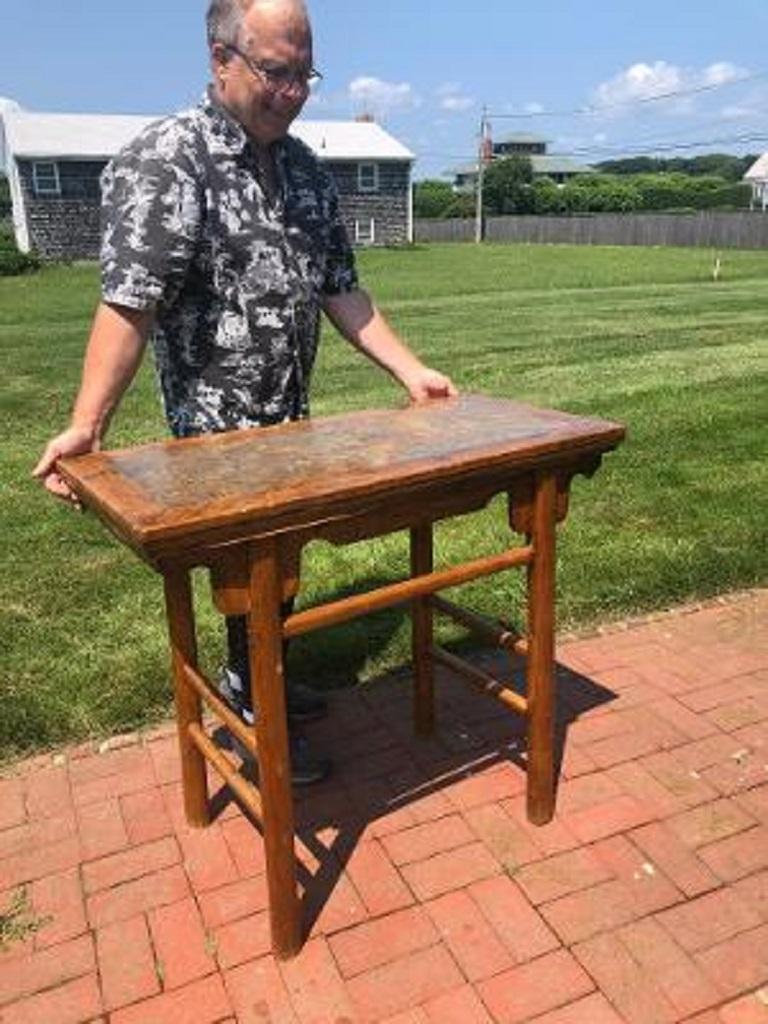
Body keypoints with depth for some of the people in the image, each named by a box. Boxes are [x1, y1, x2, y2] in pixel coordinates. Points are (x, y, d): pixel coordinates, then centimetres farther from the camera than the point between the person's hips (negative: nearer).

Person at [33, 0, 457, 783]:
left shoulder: (303, 169, 7)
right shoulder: (163, 161, -16)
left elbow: (339, 289, 9)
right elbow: (129, 303, -24)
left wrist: (410, 370, 3)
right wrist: (86, 425, -31)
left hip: (288, 420, 7)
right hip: (216, 429, -7)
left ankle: (253, 684, 43)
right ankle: (256, 724, 27)